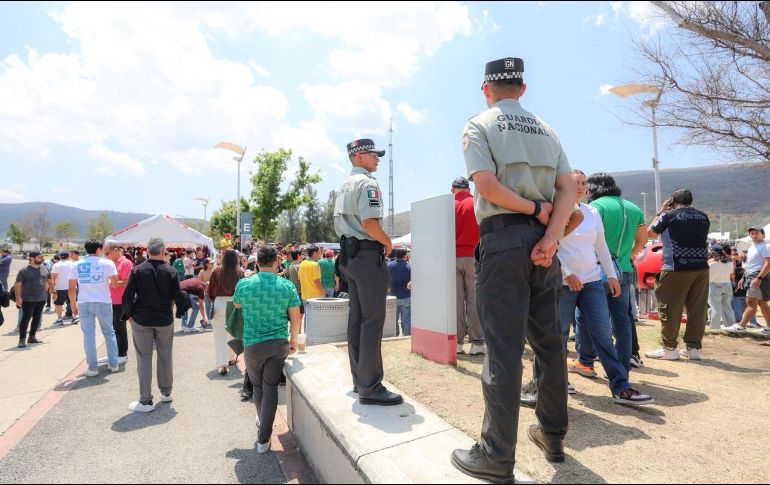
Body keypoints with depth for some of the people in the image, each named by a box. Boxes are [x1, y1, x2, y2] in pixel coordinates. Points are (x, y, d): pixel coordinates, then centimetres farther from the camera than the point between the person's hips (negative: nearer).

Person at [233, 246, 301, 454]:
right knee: (271, 388, 7)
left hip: (253, 344, 1)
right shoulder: (287, 286, -8)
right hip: (279, 343, -1)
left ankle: (262, 420, 44)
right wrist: (293, 339, 12)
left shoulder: (243, 284, -7)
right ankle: (263, 438, 10)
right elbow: (296, 317, -3)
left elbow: (237, 305, 14)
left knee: (258, 386, 21)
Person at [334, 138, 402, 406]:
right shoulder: (367, 183, -10)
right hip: (368, 255, -10)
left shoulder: (344, 186, 20)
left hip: (349, 254, 10)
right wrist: (388, 243, -7)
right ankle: (370, 387, -1)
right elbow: (369, 223, -23)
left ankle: (359, 379, 23)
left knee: (356, 318, 13)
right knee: (372, 320, -6)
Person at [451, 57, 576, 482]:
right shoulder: (545, 130, 19)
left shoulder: (479, 125, 3)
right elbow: (568, 189, 5)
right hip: (542, 239, 6)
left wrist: (533, 208, -3)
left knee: (503, 346, -5)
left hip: (502, 238, -6)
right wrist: (550, 237, -5)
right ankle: (553, 437, 27)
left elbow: (486, 184, -14)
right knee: (547, 340, 14)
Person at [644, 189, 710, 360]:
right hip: (701, 267, 6)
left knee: (670, 309, 1)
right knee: (697, 308, 9)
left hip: (676, 268, -5)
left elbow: (650, 232, 8)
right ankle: (694, 347, 14)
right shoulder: (703, 217, 11)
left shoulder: (669, 215, -4)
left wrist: (660, 212, 16)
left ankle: (669, 348, 5)